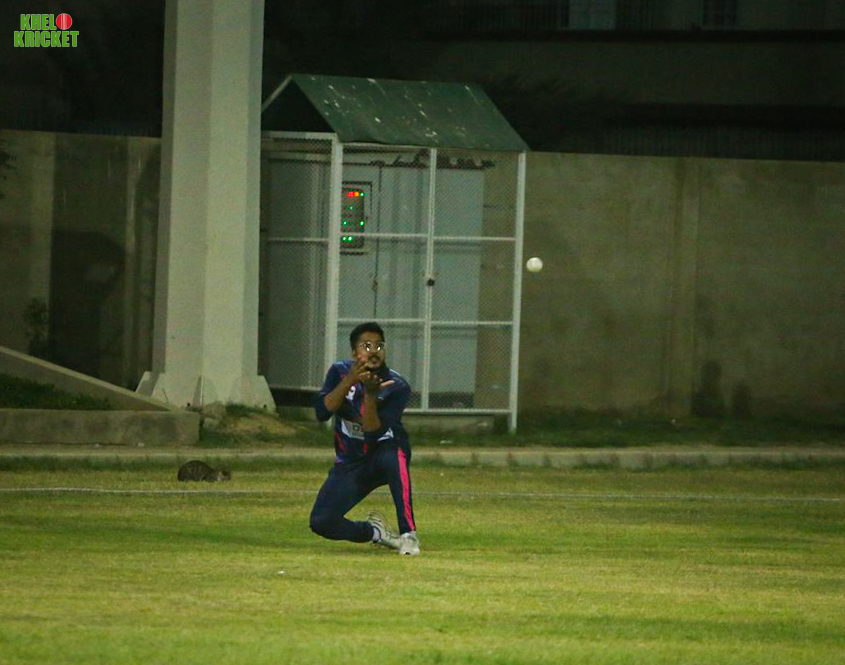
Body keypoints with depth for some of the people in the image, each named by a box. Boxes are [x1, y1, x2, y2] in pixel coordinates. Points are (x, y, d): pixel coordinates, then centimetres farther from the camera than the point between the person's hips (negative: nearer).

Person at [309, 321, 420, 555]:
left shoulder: (397, 387, -17)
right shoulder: (340, 372, -7)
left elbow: (374, 434, -26)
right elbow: (322, 412, -22)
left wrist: (371, 395, -40)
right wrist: (349, 382, -33)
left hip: (385, 452, -3)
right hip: (350, 464, 3)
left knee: (393, 455, -41)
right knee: (321, 523, -15)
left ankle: (408, 533, -34)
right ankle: (374, 532, 15)